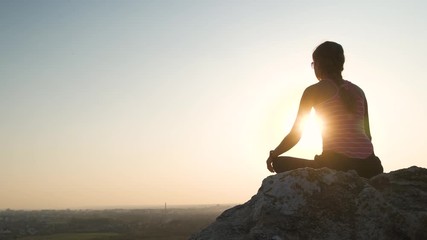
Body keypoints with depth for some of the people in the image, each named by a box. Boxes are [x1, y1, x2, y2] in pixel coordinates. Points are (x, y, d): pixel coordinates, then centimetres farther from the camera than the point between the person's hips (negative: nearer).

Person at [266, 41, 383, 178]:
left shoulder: (314, 91, 6)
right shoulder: (358, 91, 19)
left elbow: (295, 135, 7)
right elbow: (367, 134, 20)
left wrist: (273, 155, 23)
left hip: (336, 164, -4)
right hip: (367, 168, 4)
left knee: (281, 163, 13)